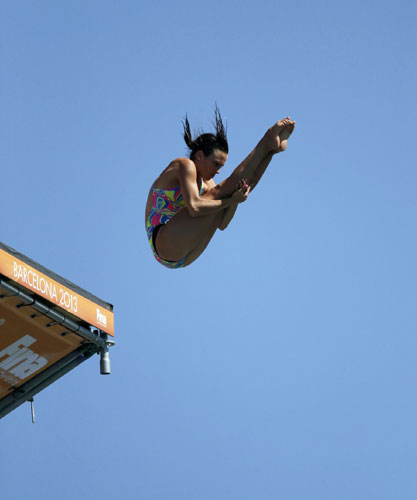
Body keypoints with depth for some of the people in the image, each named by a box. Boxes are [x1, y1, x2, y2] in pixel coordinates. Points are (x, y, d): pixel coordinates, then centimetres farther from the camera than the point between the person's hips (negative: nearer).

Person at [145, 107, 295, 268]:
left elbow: (221, 224, 8)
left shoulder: (206, 184, 18)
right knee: (219, 193, -14)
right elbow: (194, 208, -22)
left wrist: (236, 195, -7)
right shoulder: (185, 165, -7)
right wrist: (231, 200, -18)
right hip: (164, 243, -8)